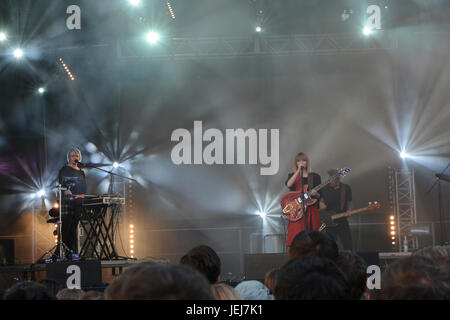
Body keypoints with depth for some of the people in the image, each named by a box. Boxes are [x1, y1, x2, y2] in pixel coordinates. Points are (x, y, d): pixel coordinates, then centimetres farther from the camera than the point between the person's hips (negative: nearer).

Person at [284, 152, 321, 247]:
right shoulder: (292, 176, 11)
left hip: (311, 208, 1)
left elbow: (320, 195, 11)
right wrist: (299, 170, -14)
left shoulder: (314, 176, 12)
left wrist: (315, 194, -13)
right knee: (296, 232, -14)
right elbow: (288, 185, -13)